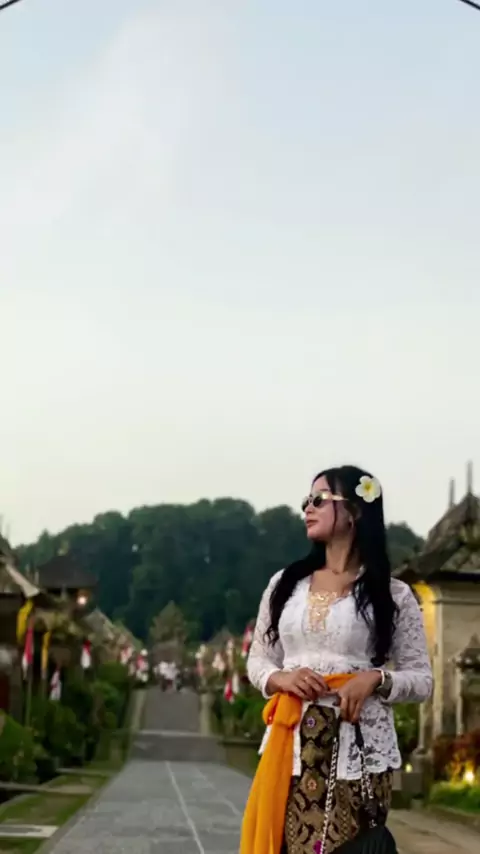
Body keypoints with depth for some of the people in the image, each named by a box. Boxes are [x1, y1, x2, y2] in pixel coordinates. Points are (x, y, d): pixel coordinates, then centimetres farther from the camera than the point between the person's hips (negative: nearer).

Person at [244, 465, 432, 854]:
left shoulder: (393, 595, 1)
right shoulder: (285, 583, 11)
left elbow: (422, 679, 3)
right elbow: (257, 660, 15)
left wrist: (376, 679, -16)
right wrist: (281, 679, -7)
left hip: (359, 749, -3)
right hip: (292, 745, 3)